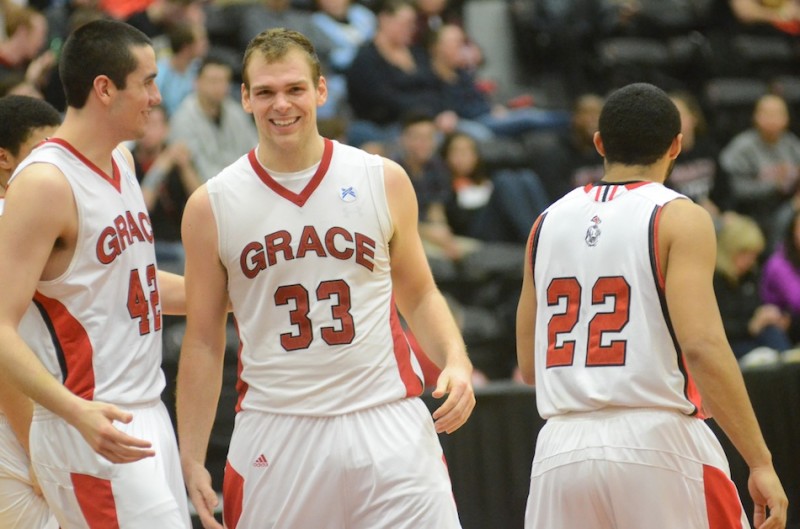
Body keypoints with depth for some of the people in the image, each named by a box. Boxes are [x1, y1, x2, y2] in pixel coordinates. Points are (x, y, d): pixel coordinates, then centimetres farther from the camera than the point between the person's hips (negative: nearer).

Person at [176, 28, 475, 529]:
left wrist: (455, 361, -5)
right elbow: (204, 342, 6)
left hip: (386, 426, 0)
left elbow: (419, 295, 14)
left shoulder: (383, 181, 3)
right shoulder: (212, 206, 2)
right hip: (276, 428, 0)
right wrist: (193, 461, 2)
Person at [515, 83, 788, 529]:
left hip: (562, 449, 5)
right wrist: (760, 461, -14)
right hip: (656, 442, -5)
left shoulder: (549, 222, 13)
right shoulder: (678, 218, -3)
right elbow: (701, 346, -15)